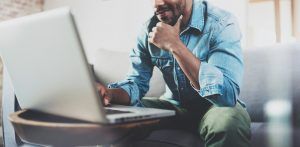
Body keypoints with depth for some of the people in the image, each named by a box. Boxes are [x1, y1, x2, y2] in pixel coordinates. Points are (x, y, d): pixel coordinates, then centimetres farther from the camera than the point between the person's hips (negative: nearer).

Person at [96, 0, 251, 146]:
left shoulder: (221, 24, -22)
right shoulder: (150, 29, -7)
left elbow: (228, 94, -34)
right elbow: (137, 83, -3)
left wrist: (174, 45, -35)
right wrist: (111, 93, -27)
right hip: (174, 105, 4)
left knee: (228, 121, -36)